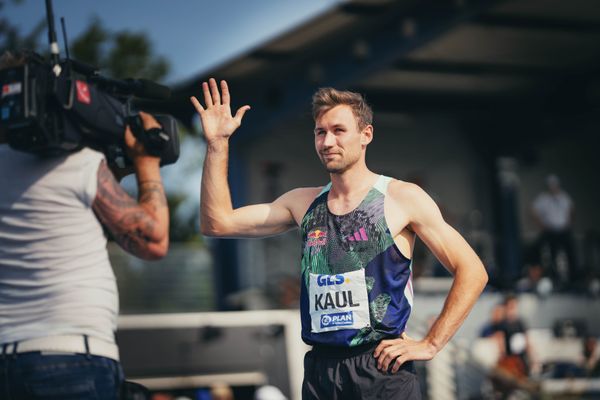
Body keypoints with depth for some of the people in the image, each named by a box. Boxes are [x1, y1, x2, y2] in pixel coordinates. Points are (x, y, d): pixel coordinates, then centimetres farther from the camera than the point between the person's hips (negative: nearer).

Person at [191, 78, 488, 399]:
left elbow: (472, 272, -4)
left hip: (381, 370, -4)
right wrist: (217, 144, 0)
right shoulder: (303, 203, 10)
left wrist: (430, 345, -8)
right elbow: (217, 223, 6)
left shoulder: (402, 198, -3)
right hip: (319, 371, 4)